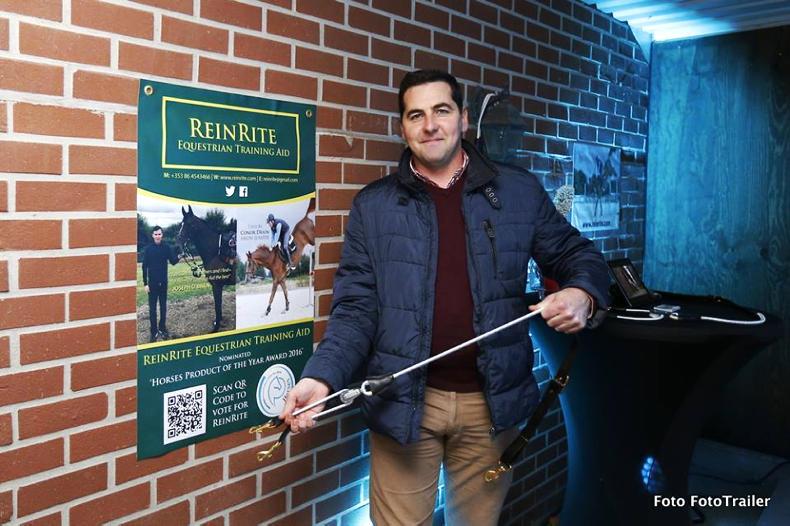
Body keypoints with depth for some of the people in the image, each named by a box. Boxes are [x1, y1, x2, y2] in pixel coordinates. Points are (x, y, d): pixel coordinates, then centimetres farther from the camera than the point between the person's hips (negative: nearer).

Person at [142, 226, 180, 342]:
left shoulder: (166, 247, -2)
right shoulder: (148, 249, -6)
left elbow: (173, 261, -6)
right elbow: (144, 267, -5)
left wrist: (179, 257, -28)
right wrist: (145, 283, -8)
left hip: (163, 282, 2)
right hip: (152, 282, -2)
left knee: (163, 307, 11)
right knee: (152, 308, 3)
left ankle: (162, 328, 25)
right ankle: (154, 332, 11)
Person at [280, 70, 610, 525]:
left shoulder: (520, 192, 1)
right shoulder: (373, 206, 0)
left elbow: (578, 256, 9)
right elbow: (355, 309, -3)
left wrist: (582, 294, -15)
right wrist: (322, 377, -19)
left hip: (493, 401, 1)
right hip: (402, 402, 0)